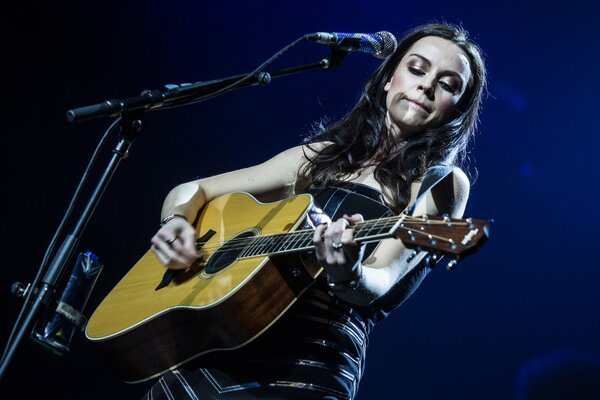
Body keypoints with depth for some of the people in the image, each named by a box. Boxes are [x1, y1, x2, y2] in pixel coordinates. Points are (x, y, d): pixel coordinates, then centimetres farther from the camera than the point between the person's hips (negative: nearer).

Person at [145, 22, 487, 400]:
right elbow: (192, 190, 21)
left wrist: (348, 274, -32)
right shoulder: (320, 156, 18)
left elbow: (377, 284, -10)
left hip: (313, 362, -3)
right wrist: (178, 222, 0)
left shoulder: (443, 185, 6)